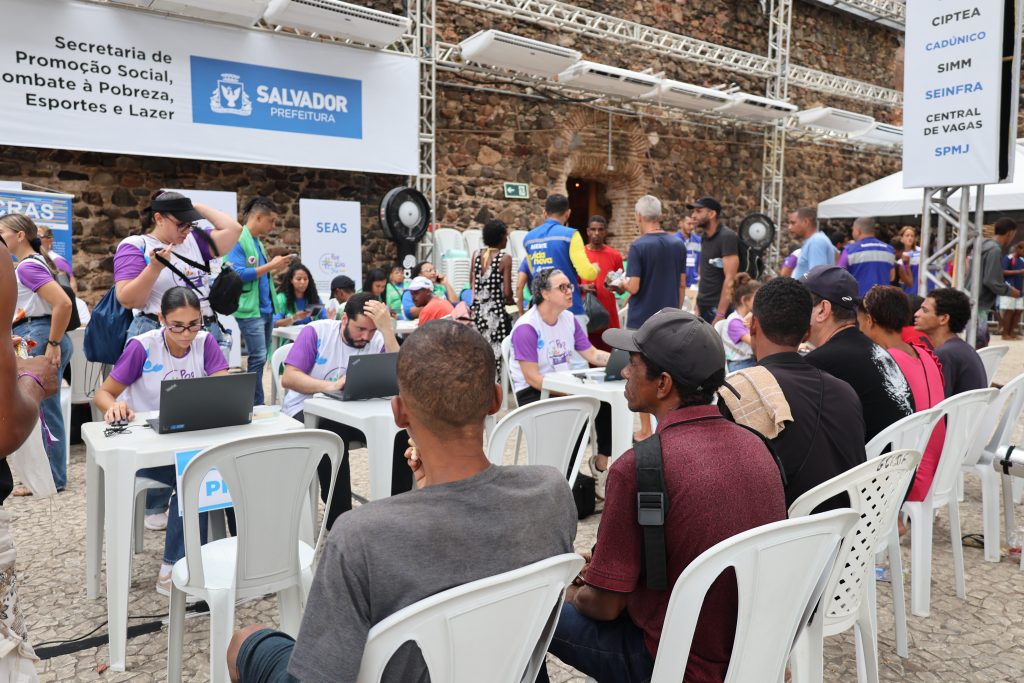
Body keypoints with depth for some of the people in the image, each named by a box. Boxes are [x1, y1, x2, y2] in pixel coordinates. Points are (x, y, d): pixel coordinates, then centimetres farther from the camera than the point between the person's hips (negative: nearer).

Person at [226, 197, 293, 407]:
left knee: (260, 357, 12)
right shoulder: (238, 240, -11)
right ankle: (256, 405, -3)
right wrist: (270, 265, -16)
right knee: (258, 358, -9)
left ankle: (251, 402, 20)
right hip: (250, 309, -9)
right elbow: (238, 274, -20)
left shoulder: (258, 242, 15)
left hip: (266, 309, 9)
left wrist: (275, 270, 7)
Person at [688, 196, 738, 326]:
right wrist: (698, 305, 12)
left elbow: (730, 279, -19)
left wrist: (720, 314, -22)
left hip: (718, 308, -7)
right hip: (703, 307, 8)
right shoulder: (704, 237, 11)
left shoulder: (727, 237, -13)